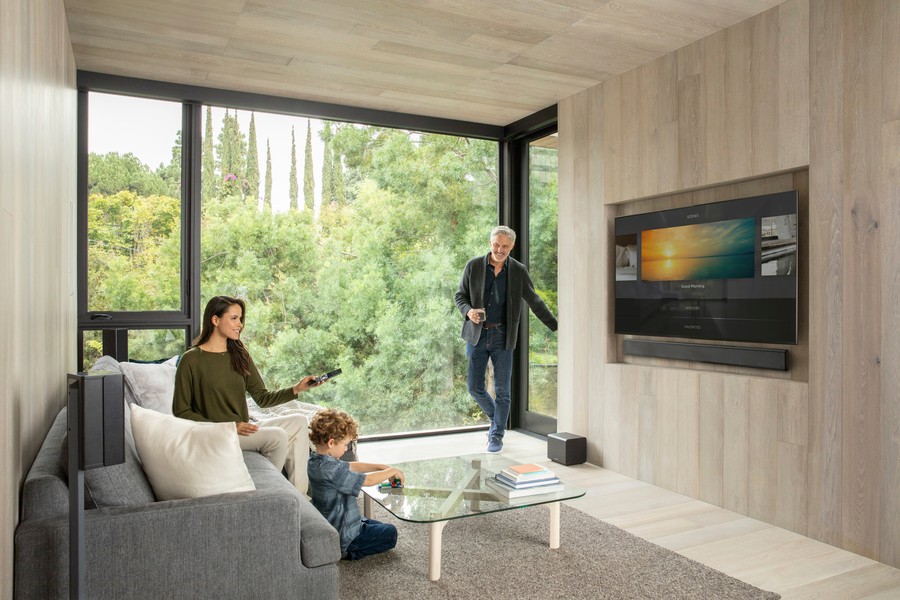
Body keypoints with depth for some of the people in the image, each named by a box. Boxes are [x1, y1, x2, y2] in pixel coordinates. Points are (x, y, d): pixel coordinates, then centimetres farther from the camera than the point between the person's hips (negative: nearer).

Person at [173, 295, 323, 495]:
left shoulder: (240, 355, 10)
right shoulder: (191, 360, -8)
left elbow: (262, 398, 6)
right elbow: (180, 411, -9)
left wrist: (296, 389, -11)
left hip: (243, 429, 7)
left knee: (298, 421, -11)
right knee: (277, 435, -26)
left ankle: (299, 493, -13)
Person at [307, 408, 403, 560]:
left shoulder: (315, 461, -2)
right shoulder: (331, 470, -33)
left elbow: (351, 466, 7)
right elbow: (367, 480, -25)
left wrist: (382, 467, 0)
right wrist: (391, 471, -9)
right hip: (340, 536, -9)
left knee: (378, 526, 26)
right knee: (390, 533, 6)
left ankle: (346, 550, 14)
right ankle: (348, 552, -1)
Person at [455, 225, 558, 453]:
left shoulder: (518, 271, -1)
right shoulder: (473, 266, -1)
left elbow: (535, 302, 6)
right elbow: (460, 296, 6)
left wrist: (556, 326, 3)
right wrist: (468, 311, -16)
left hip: (502, 336, -1)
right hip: (477, 334, 1)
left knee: (502, 390, 2)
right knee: (475, 387, 4)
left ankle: (496, 435, 19)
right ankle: (496, 420, 31)